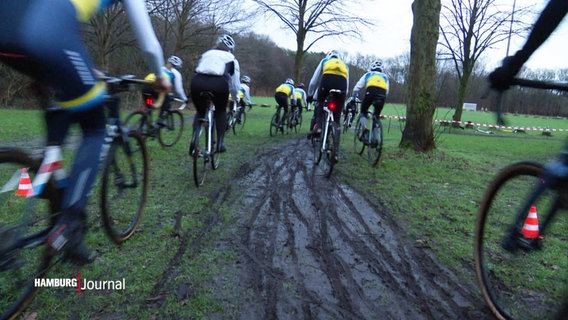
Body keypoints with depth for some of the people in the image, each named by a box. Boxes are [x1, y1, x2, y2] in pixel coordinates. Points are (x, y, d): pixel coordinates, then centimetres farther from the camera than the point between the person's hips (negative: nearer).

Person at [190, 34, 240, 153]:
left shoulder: (206, 54, 32)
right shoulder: (231, 58, 23)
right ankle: (220, 143, 17)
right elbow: (235, 81, 22)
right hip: (218, 83, -2)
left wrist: (200, 88, 45)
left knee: (200, 112, 25)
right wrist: (235, 97, 37)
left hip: (197, 82, 3)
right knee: (221, 111, 25)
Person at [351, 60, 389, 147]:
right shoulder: (385, 76, 35)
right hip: (382, 95, 2)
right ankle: (375, 138, 12)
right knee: (376, 116, 18)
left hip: (370, 92, -2)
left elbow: (356, 88, 22)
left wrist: (354, 98, 35)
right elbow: (387, 91, 28)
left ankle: (365, 129, -5)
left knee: (363, 112, 19)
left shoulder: (368, 74, 28)